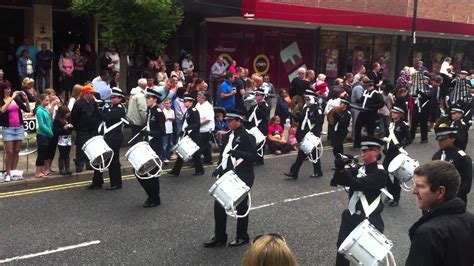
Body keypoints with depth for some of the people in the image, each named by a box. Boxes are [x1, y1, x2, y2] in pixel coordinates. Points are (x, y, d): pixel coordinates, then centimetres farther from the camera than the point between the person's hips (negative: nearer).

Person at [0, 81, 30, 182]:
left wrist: (26, 99, -11)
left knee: (16, 151, 6)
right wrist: (11, 98, -23)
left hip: (19, 128, 3)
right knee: (9, 152, -5)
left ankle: (13, 172, 13)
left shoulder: (16, 99, 7)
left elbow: (27, 110, 5)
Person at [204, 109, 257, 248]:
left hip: (242, 177, -8)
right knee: (219, 205, 8)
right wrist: (219, 168, 5)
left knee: (241, 207, 7)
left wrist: (237, 153, -34)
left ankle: (242, 237, 25)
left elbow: (253, 155, -21)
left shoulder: (247, 136, -14)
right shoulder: (228, 135, 10)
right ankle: (219, 237, 20)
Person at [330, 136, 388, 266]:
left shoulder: (380, 173, -12)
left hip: (370, 221, -6)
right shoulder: (359, 169, 6)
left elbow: (358, 184, -26)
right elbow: (335, 182, -4)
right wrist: (340, 168, -23)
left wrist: (342, 169, -35)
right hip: (351, 217, 6)